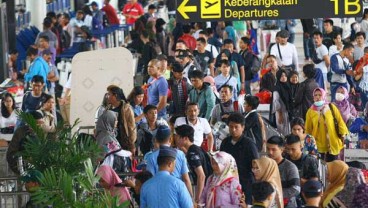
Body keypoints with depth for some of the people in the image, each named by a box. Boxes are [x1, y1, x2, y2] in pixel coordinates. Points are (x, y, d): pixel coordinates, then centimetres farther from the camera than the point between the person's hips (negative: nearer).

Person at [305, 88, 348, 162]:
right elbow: (308, 129, 8)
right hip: (318, 144, 0)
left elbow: (339, 121, 2)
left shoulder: (331, 107, 2)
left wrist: (343, 133, -6)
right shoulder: (310, 111, 3)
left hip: (333, 144, 0)